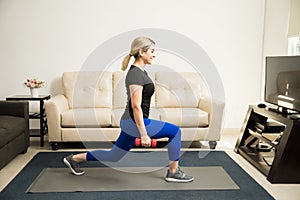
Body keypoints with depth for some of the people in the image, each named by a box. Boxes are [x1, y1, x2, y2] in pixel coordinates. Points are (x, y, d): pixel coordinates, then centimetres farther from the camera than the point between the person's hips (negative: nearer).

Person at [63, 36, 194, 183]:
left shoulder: (140, 71, 13)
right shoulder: (135, 74, -17)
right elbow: (136, 106, -21)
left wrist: (144, 129, 25)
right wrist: (144, 134, -21)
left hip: (130, 122, 10)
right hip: (134, 122, -10)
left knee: (113, 156, 19)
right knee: (175, 131, -7)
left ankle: (74, 158, 31)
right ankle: (173, 172, 5)